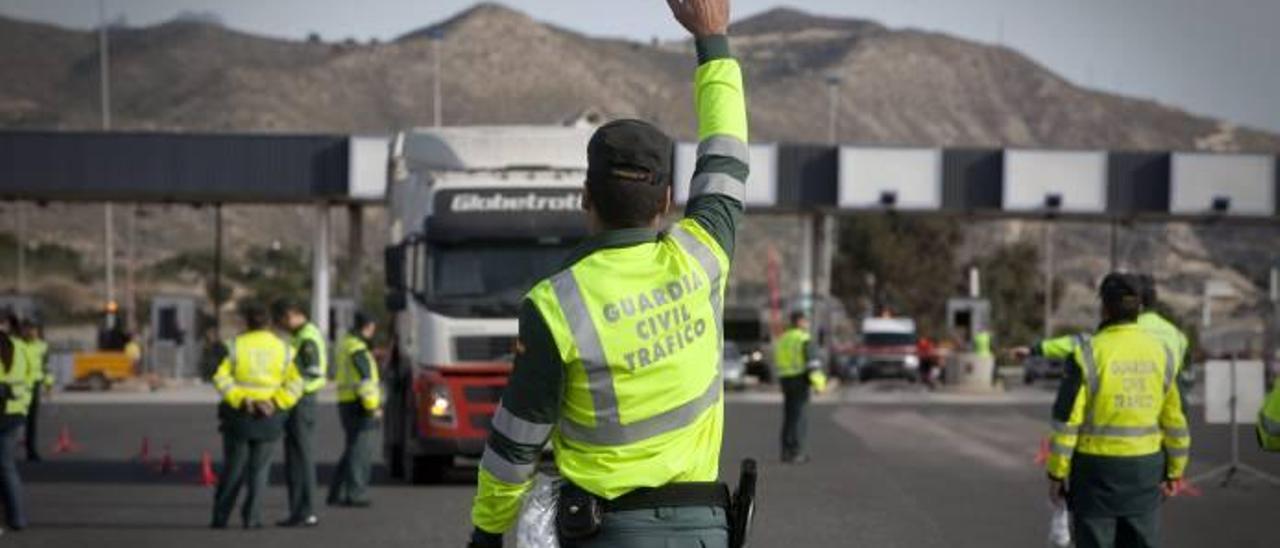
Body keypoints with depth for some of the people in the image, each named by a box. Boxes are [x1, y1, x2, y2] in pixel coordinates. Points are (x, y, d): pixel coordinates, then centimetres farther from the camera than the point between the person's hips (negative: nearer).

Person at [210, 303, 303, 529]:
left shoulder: (236, 345, -2)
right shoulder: (284, 349, 2)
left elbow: (221, 377, -11)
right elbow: (295, 384, -7)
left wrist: (239, 399, -12)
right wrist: (275, 402, -9)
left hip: (239, 414, 0)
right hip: (269, 417, 0)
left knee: (233, 467, 8)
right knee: (258, 468, 8)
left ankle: (220, 517, 9)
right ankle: (251, 517, 3)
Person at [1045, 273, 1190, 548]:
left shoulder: (1088, 354, -13)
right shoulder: (1159, 353, 0)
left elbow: (1066, 419, -13)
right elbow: (1174, 419, 4)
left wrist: (1056, 473, -5)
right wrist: (1175, 471, 15)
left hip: (1097, 468, -4)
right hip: (1144, 470, 4)